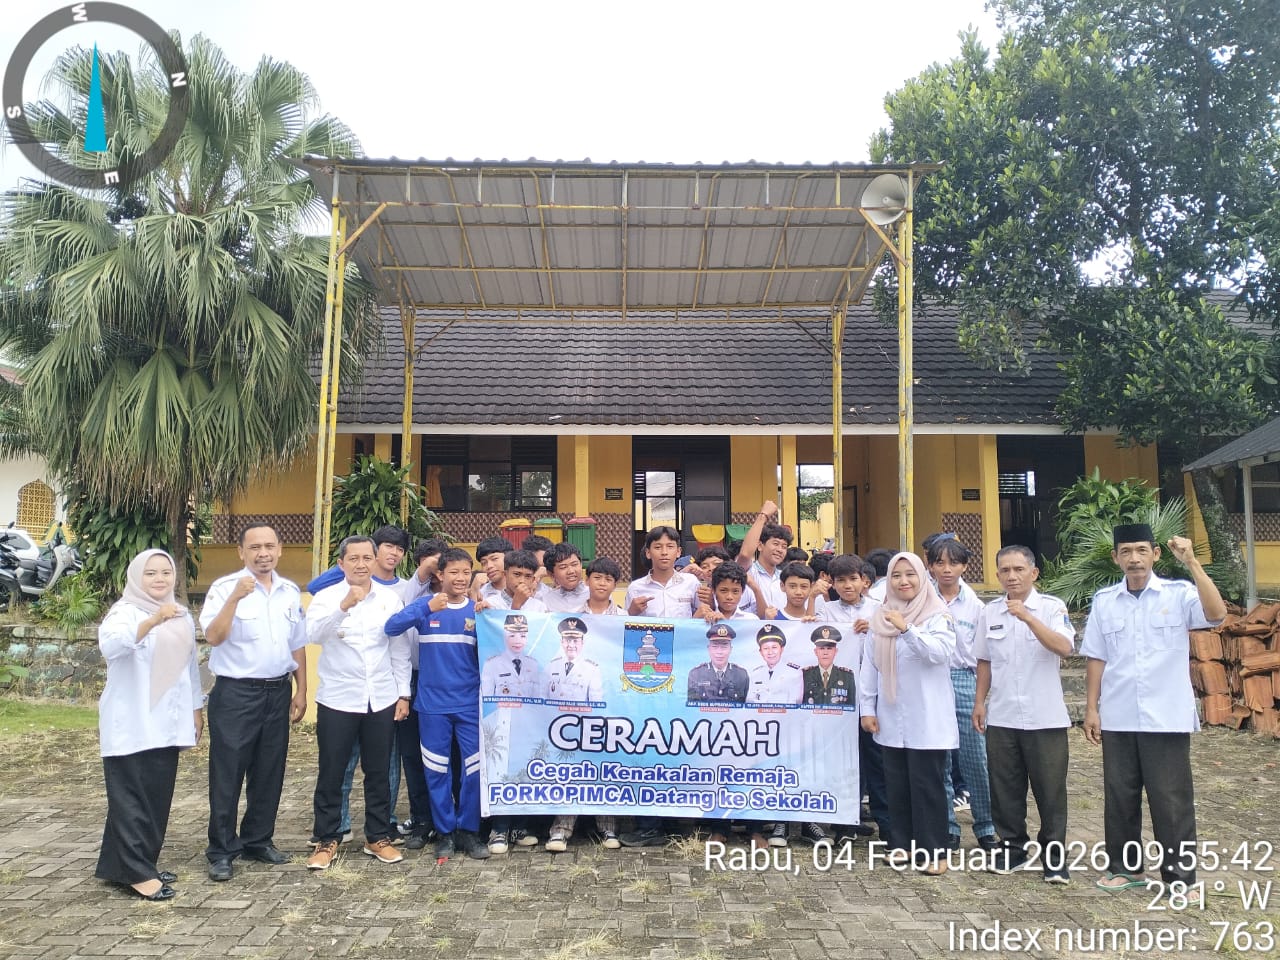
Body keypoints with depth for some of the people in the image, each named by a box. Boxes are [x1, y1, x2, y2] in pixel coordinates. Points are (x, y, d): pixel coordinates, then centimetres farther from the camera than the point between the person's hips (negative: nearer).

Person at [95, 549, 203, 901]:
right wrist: (153, 620, -44)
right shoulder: (124, 612, -9)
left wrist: (196, 708, 18)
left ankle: (142, 863, 22)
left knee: (158, 796, 11)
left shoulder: (182, 616, 11)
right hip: (131, 724, -7)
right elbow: (110, 646, -31)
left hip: (165, 723, 7)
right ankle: (136, 872, 3)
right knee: (132, 798, -2)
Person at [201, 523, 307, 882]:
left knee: (269, 773, 13)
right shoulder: (225, 587, -8)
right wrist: (235, 599, -30)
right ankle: (222, 851, 15)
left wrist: (301, 691, 11)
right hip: (236, 693, -5)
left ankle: (259, 841, 27)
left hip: (278, 692, 5)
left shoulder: (291, 591, 7)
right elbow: (213, 637, -19)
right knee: (228, 775, 3)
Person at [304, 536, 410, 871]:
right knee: (330, 774, 7)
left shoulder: (390, 599, 2)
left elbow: (400, 650, 7)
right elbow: (313, 634, -24)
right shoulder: (326, 598, -5)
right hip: (337, 700, -2)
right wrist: (344, 605, -39)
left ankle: (378, 837, 25)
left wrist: (403, 693, 4)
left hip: (382, 700, 2)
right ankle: (327, 841, 22)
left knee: (378, 772, 11)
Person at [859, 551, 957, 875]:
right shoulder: (880, 618, 7)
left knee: (927, 784, 1)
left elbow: (941, 653, -21)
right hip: (891, 718, 4)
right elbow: (869, 665, 9)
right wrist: (867, 707, 5)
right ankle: (903, 843, 24)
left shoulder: (938, 615, -4)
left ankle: (933, 850, 12)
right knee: (897, 784, 11)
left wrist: (908, 629, -32)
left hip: (927, 718, -4)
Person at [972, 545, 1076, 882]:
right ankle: (1012, 847, 25)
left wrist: (1028, 617, -30)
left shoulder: (1052, 607, -6)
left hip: (1045, 717, -3)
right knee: (1005, 788, 11)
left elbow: (1064, 647, -22)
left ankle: (1054, 855, 17)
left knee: (1050, 788, 4)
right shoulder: (989, 612, 6)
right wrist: (979, 702, 9)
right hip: (1001, 716, 4)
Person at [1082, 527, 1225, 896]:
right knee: (1119, 796, 12)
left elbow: (1216, 614, -24)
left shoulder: (1179, 593, -4)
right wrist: (1091, 708, 3)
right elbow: (1096, 658, 5)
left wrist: (1192, 563, -27)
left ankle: (1179, 875, 19)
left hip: (1167, 718, -3)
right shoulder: (1103, 600, 3)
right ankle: (1124, 866, 27)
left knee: (1171, 798, 5)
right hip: (1117, 718, 3)